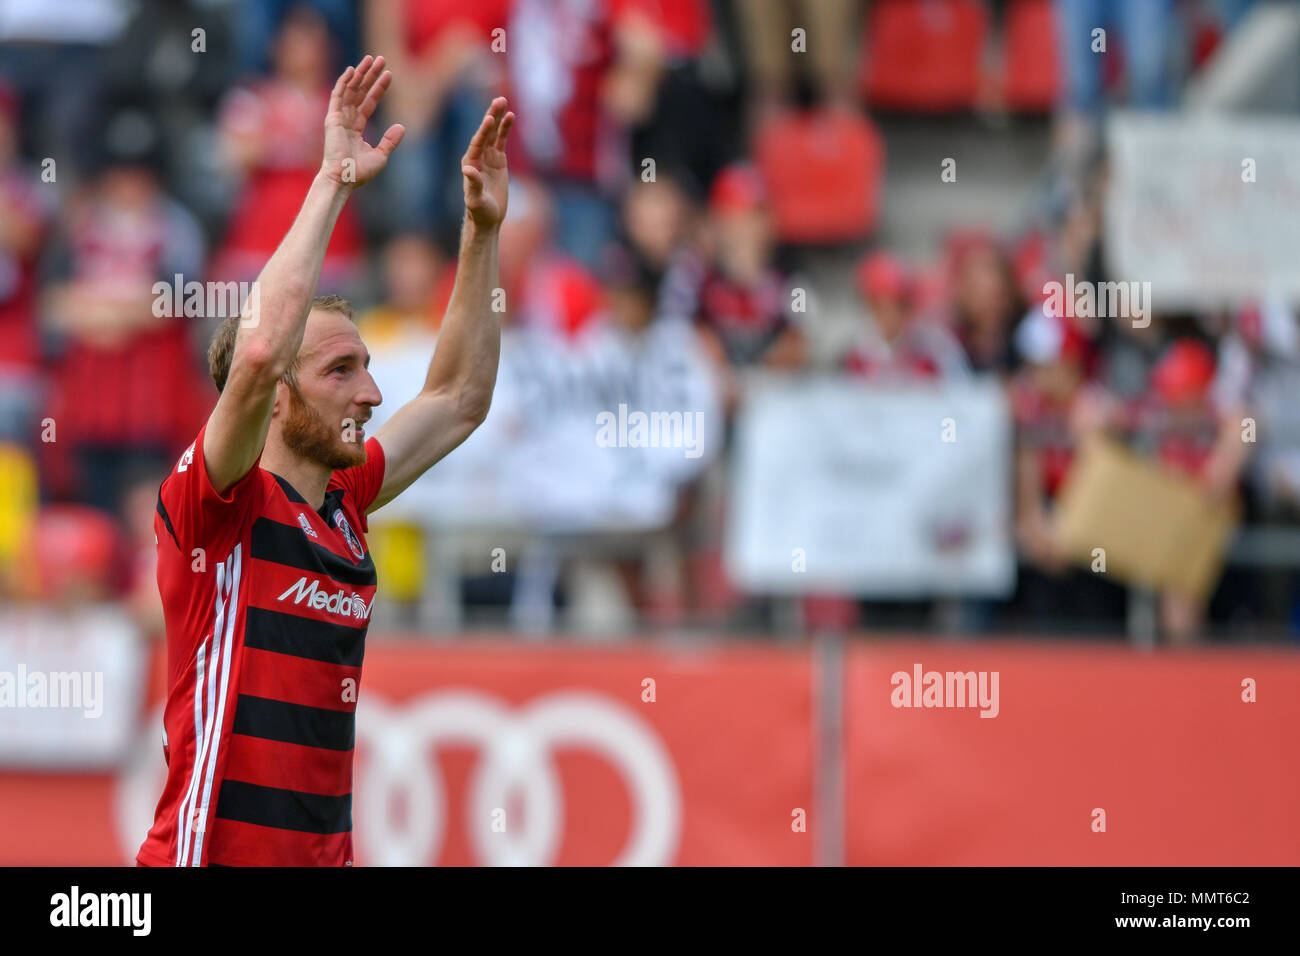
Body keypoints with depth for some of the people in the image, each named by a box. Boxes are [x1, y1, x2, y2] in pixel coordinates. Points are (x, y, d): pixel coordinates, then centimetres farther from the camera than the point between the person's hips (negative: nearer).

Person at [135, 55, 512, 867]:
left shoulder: (342, 503, 12)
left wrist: (483, 229, 18)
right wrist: (334, 179, -19)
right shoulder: (216, 502, -8)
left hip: (324, 852, 8)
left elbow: (459, 400, 24)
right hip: (215, 848, -8)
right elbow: (260, 351, -25)